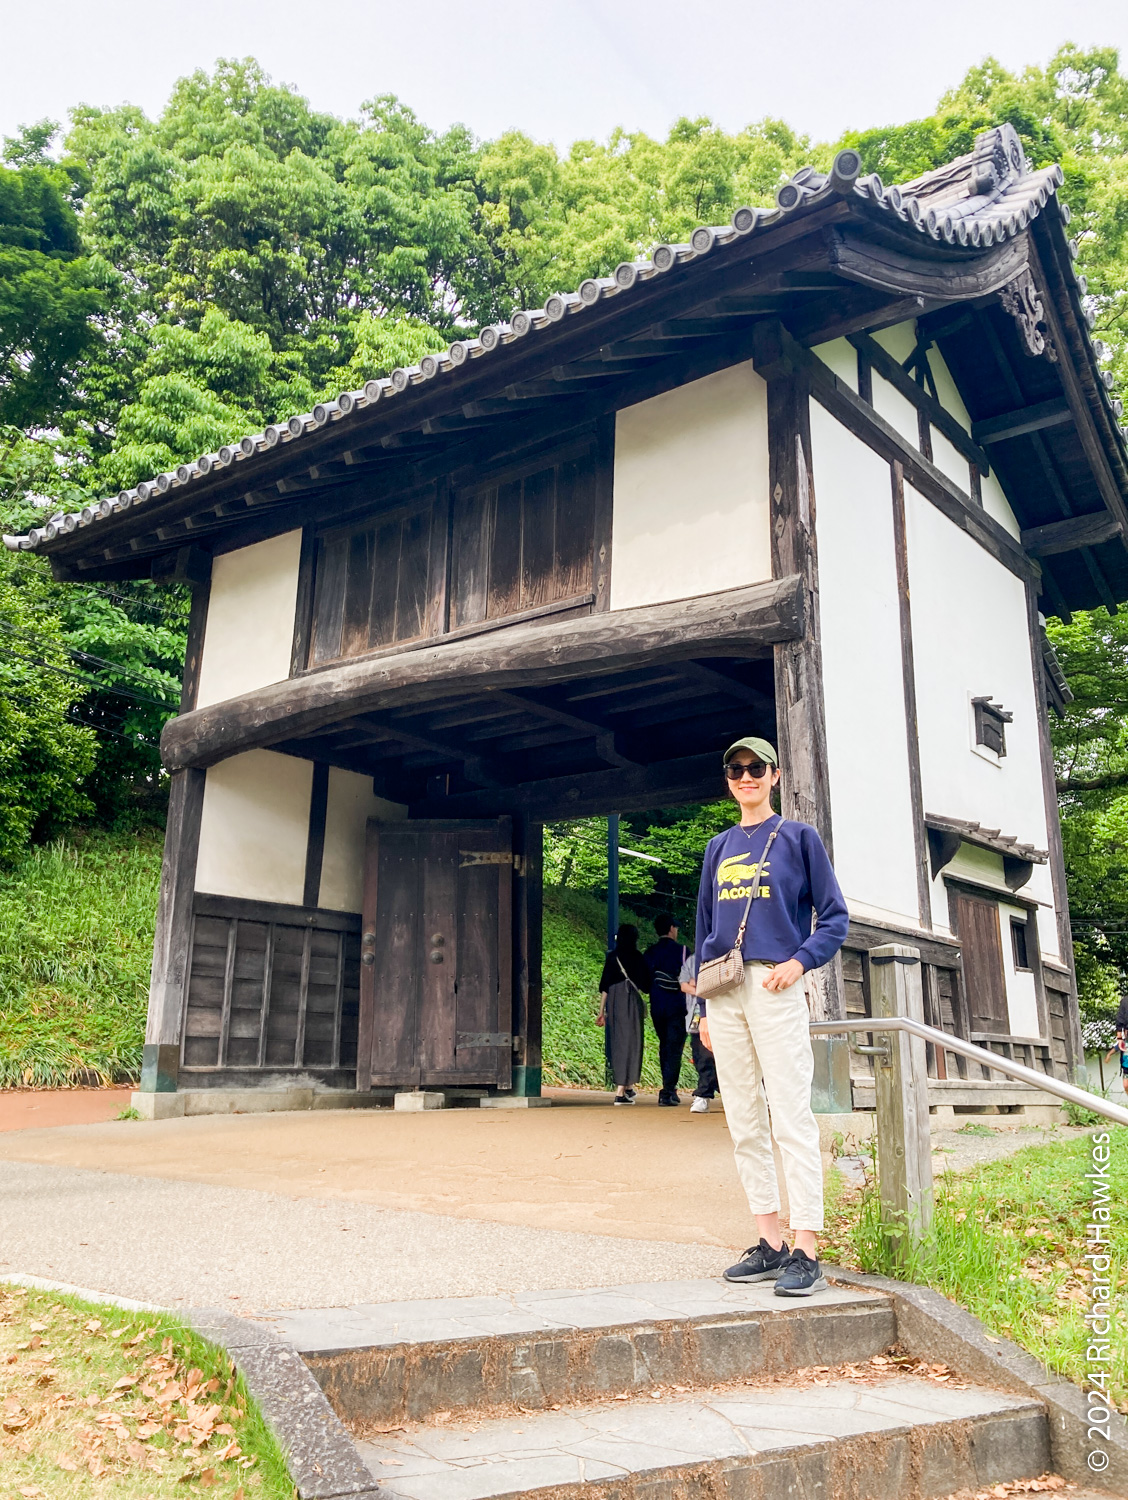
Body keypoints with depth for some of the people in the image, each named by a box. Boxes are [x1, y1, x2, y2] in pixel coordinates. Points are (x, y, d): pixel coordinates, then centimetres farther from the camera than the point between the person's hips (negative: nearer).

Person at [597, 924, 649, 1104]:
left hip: (612, 1003, 4)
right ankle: (621, 1092, -5)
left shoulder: (611, 957, 7)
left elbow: (604, 986, 5)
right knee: (629, 1042, 0)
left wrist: (602, 1011, 9)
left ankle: (628, 1086, 29)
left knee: (617, 1042, 15)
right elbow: (645, 985, -4)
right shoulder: (637, 957, -4)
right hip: (631, 1002, -4)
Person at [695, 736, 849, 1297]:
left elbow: (834, 917, 2)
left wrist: (800, 961, -15)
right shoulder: (718, 848, 18)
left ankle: (805, 1251, -4)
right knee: (744, 1123, 7)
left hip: (774, 987, -5)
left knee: (791, 1117, -8)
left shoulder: (798, 837, 5)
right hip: (723, 993, 5)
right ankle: (769, 1244, 15)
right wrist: (704, 1006, 14)